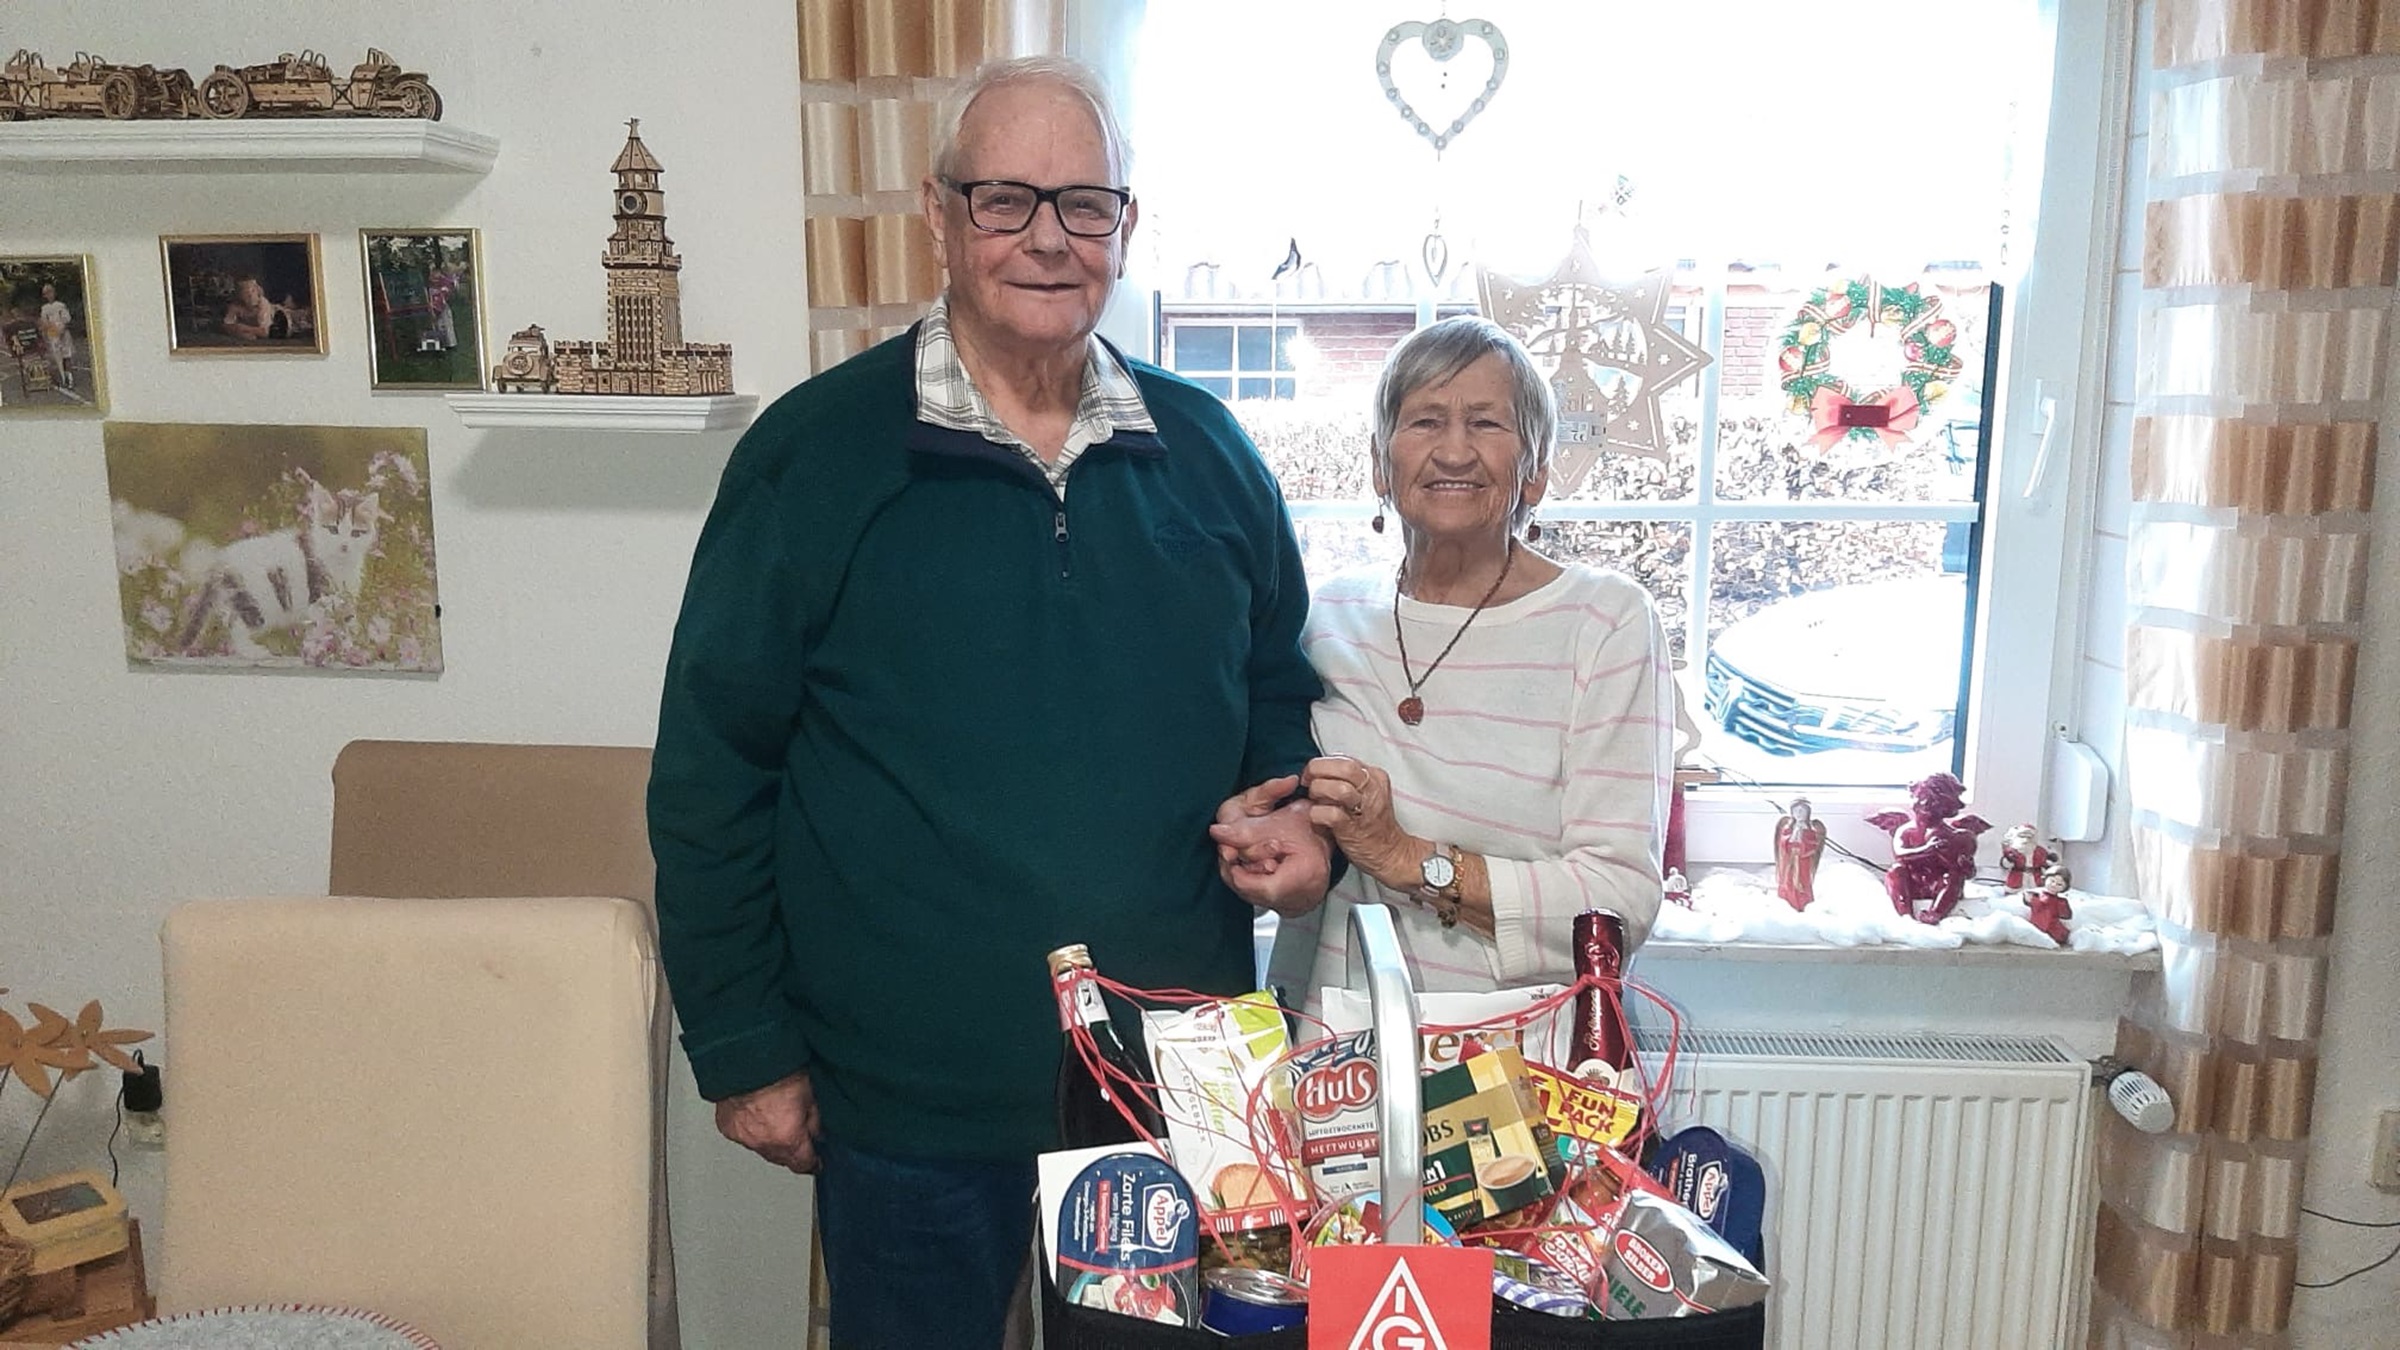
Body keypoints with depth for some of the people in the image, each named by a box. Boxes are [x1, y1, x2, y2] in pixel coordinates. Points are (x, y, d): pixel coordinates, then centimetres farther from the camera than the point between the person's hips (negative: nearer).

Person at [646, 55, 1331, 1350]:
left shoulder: (1204, 452, 3)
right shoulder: (814, 454, -9)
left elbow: (1281, 692, 15)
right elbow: (711, 770, -6)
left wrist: (1298, 819, -5)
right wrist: (744, 1052, -5)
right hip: (910, 1099, -3)